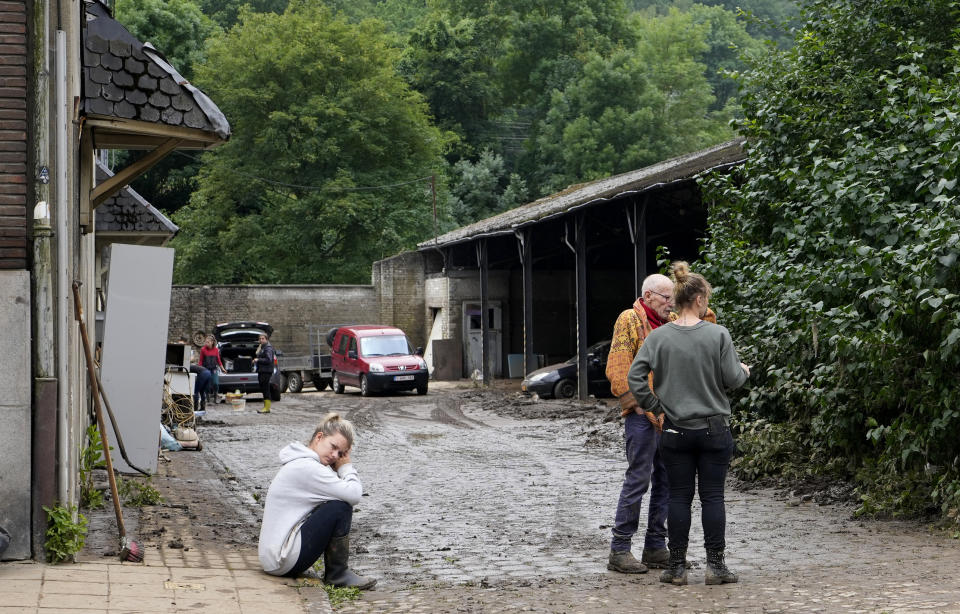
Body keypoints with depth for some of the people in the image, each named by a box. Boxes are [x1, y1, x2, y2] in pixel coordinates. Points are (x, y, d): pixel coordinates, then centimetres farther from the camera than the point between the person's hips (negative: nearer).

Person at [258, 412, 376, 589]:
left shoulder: (299, 464, 14)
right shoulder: (306, 467, -19)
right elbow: (354, 495, -23)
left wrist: (343, 466, 1)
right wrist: (346, 466, -6)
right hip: (284, 560, -11)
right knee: (341, 506, -17)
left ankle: (335, 572, 11)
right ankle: (337, 574, -6)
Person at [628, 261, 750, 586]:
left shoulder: (658, 337, -2)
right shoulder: (718, 334, -8)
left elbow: (635, 376, -7)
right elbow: (732, 379, -5)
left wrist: (654, 409, 2)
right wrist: (744, 371, 17)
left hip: (674, 430, 2)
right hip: (714, 428, -2)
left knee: (679, 496, 8)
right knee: (713, 496, 5)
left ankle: (677, 567, 11)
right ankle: (716, 565, 8)